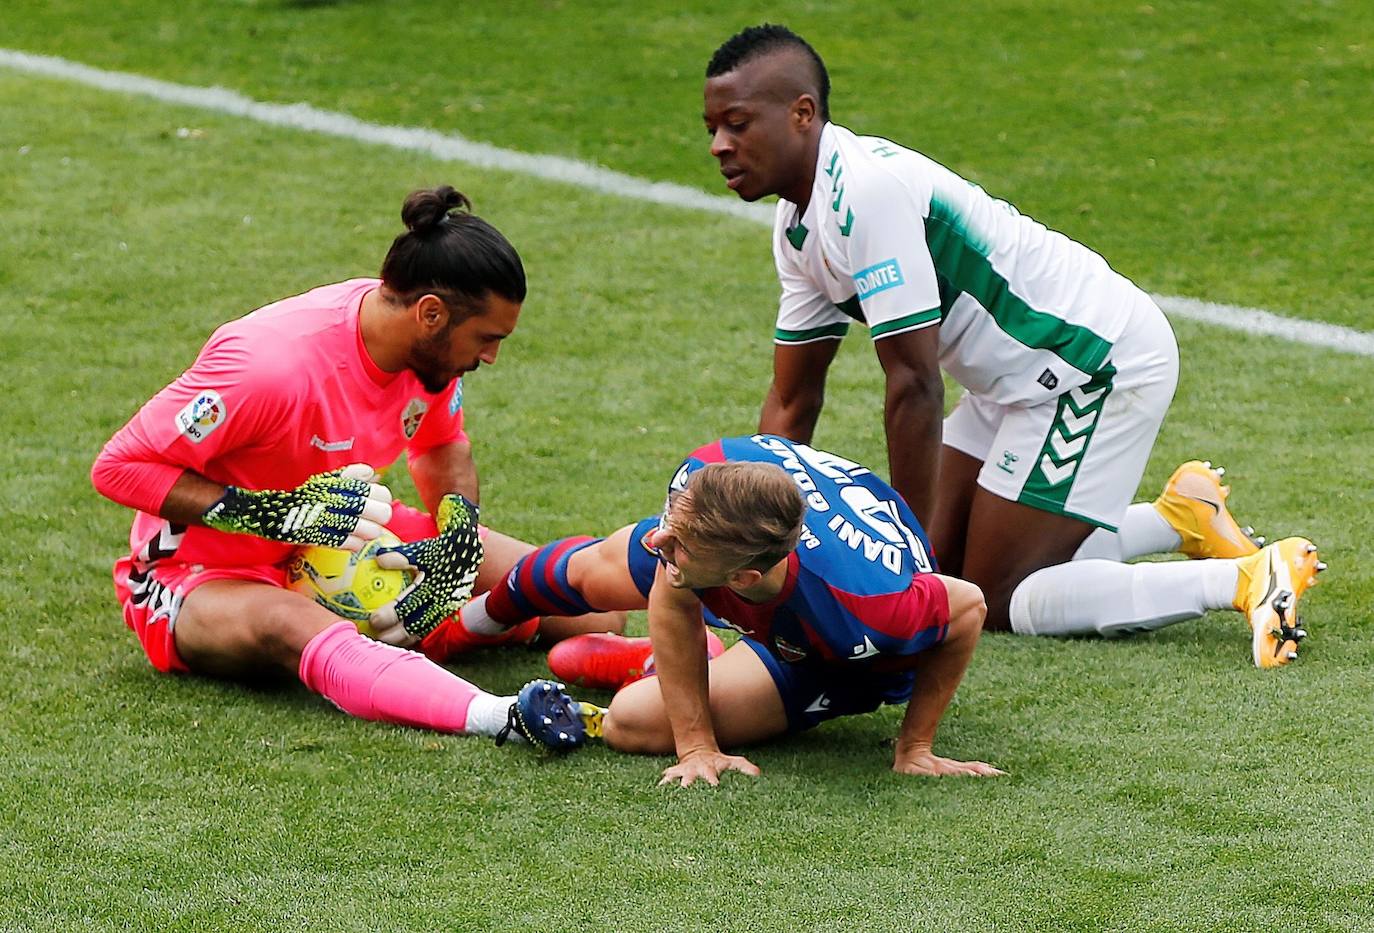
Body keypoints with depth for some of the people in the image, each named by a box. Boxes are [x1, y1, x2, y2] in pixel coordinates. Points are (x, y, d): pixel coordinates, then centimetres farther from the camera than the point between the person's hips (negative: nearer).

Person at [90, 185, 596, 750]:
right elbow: (118, 466, -24)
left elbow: (443, 446, 13)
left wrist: (457, 542, -9)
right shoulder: (272, 364, -30)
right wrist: (276, 515, -32)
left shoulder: (431, 345, -8)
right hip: (203, 571, -9)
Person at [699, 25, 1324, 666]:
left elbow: (914, 385, -25)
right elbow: (792, 401, 13)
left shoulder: (868, 191, -26)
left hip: (1100, 360, -10)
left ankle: (1246, 579, -11)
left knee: (996, 601, -8)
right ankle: (1180, 517, 21)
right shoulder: (797, 226, 6)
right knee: (947, 566, 13)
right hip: (1024, 377, 10)